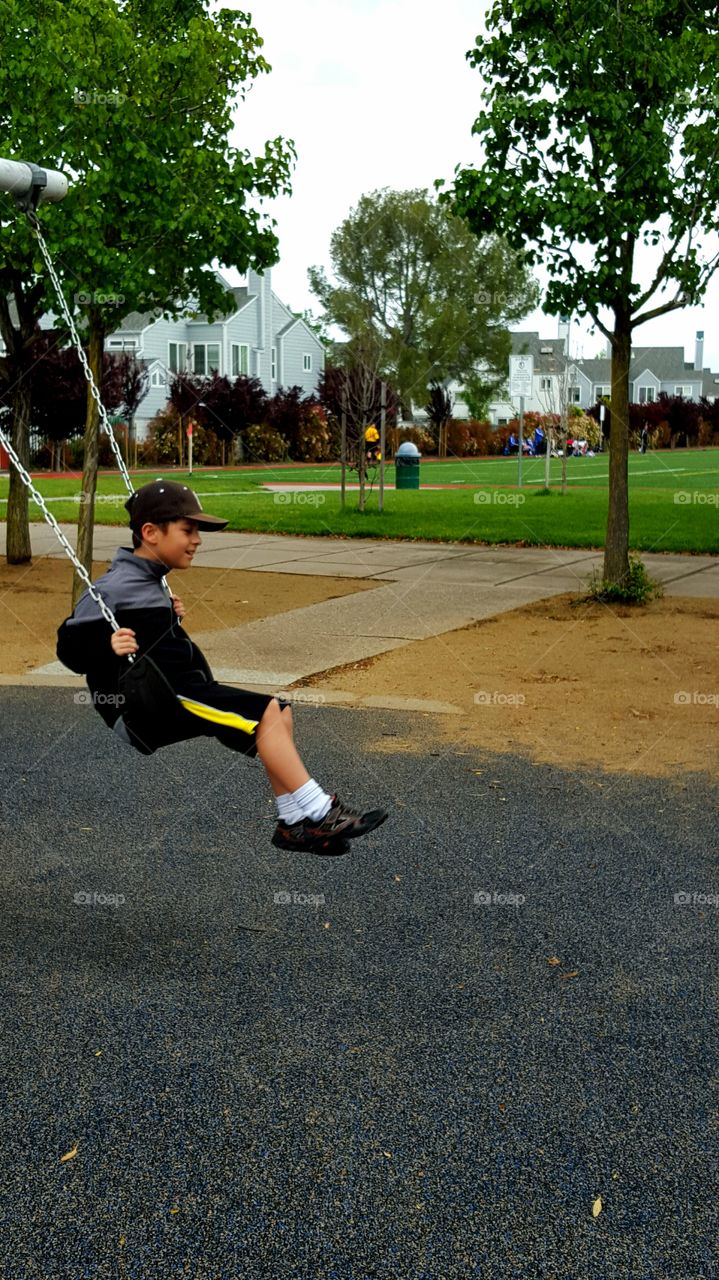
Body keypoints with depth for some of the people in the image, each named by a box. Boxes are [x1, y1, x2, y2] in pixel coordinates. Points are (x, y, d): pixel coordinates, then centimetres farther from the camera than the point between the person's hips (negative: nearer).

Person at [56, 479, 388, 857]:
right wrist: (108, 646, -34)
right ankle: (321, 813, -15)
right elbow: (69, 647, -16)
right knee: (265, 713, -20)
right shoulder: (115, 587, -13)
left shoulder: (149, 580, 16)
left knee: (278, 712, 3)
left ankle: (294, 822, 3)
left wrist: (169, 616, 15)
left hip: (177, 693, 10)